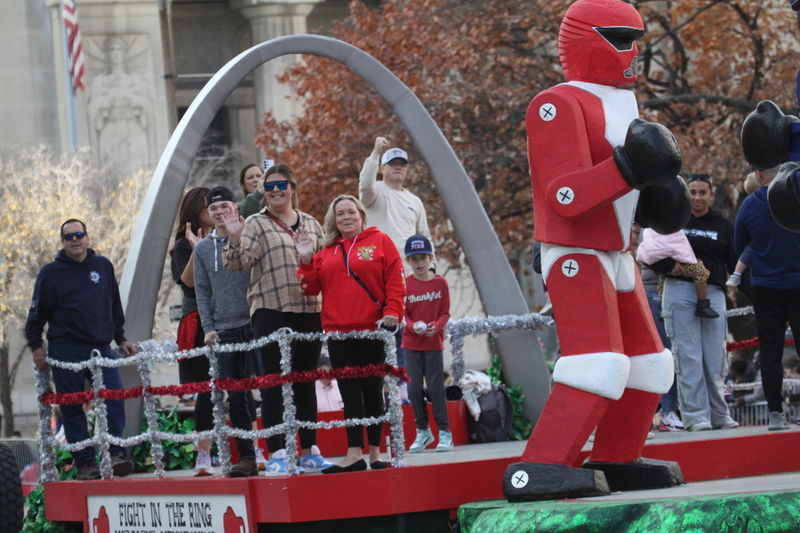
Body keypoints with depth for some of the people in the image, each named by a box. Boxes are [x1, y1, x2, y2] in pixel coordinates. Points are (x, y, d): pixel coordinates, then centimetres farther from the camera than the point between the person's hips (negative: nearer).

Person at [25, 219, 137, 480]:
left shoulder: (103, 266, 12)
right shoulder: (50, 273, 4)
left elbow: (114, 306, 21)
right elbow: (37, 312, 8)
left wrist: (120, 339, 20)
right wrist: (35, 345, 2)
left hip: (100, 348, 2)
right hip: (65, 349, -2)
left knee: (115, 398, -12)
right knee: (72, 407, -2)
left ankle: (115, 453, -7)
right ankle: (85, 462, 1)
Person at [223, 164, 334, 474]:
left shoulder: (311, 224, 16)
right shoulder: (256, 225, 3)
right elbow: (239, 263, -8)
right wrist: (235, 240, -25)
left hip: (310, 311, 4)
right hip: (271, 312, -4)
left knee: (306, 382, 10)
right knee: (274, 383, -6)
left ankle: (310, 452, 16)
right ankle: (276, 454, -7)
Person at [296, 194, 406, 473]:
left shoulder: (380, 242, 4)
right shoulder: (326, 252, 13)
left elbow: (395, 281, -1)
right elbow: (310, 287, 10)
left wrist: (392, 312, -12)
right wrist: (306, 260, -3)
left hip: (372, 330, -3)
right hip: (338, 332, 3)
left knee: (372, 392, 4)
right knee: (350, 393, 1)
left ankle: (375, 453, 9)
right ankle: (354, 454, -1)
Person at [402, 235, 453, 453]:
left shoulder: (440, 283, 0)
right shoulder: (405, 284, 0)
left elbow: (445, 313, 1)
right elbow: (402, 313, -1)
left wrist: (437, 326, -18)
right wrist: (413, 326, -20)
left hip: (434, 344, -1)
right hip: (411, 344, 1)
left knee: (435, 387, -4)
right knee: (414, 388, 1)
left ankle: (444, 432, 5)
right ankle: (422, 431, 15)